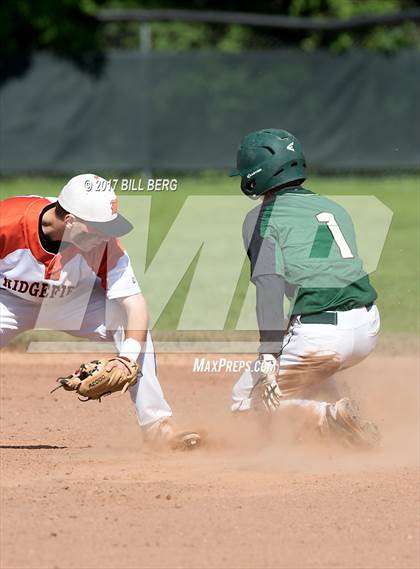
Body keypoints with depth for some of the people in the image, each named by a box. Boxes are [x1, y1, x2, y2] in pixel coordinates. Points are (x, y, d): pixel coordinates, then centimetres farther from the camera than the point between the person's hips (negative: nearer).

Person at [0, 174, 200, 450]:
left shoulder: (103, 243, -28)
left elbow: (133, 302, -28)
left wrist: (128, 358, -43)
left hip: (73, 299, 2)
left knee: (131, 320, -21)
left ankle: (157, 424, -17)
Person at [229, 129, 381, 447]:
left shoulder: (262, 217, 1)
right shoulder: (334, 208, 23)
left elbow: (270, 284, -13)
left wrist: (268, 355, -20)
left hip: (320, 334, -7)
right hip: (369, 326, 7)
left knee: (247, 399, 10)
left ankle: (330, 418, -14)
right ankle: (356, 432, 14)